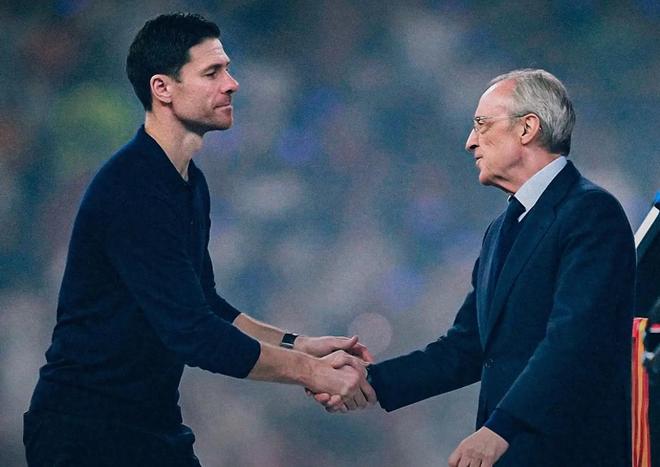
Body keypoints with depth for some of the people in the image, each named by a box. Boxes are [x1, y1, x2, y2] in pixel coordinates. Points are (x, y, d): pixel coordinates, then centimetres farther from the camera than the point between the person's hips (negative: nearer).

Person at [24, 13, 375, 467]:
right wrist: (309, 371, -20)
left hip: (154, 424, 9)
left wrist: (299, 345, 6)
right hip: (86, 430, -9)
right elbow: (190, 333, -26)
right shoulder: (132, 190, -22)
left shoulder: (191, 184, 10)